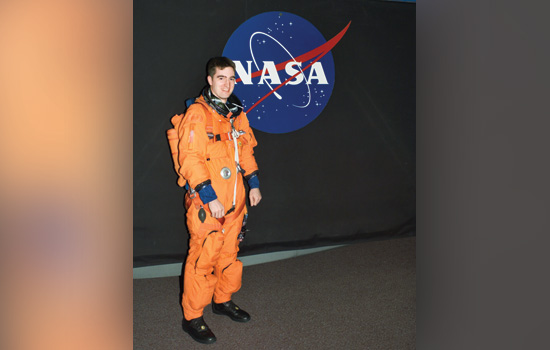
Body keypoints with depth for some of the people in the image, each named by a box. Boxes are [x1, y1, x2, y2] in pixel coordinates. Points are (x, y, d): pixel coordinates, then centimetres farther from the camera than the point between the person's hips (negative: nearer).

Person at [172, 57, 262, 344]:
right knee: (203, 258, -2)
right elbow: (190, 159, -17)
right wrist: (209, 197, -20)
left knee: (229, 253, 18)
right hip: (206, 203, -7)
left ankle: (223, 300, 37)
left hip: (234, 201, 7)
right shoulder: (197, 114, -11)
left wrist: (253, 183, 15)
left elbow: (246, 150, 21)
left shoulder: (237, 114, 12)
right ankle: (192, 317, 13)